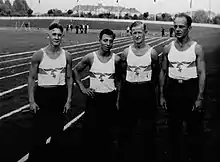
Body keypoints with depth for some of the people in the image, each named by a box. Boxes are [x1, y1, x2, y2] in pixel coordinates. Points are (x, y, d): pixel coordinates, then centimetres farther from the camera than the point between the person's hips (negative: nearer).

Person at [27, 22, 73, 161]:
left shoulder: (67, 56, -2)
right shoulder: (39, 55, -9)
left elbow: (69, 78, 6)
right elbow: (32, 78, -4)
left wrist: (69, 99, 2)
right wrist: (31, 100, -8)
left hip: (60, 94, 3)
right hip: (42, 94, -2)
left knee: (57, 128, 14)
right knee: (39, 131, 0)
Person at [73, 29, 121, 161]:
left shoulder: (116, 59, -5)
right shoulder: (90, 57, -7)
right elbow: (76, 71, 7)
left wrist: (118, 98, 6)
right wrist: (82, 88, -1)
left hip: (110, 98, 1)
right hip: (94, 97, 0)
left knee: (108, 132, 9)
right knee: (90, 130, 0)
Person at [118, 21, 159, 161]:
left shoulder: (152, 52, -5)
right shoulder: (126, 52, 0)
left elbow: (156, 73, 7)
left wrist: (149, 87, 6)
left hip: (147, 93, -1)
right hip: (129, 93, 2)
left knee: (147, 129, 7)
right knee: (127, 127, 9)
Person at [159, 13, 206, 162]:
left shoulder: (197, 48, -6)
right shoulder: (168, 48, 2)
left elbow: (202, 74, -7)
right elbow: (163, 72, 9)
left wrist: (200, 98, -12)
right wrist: (162, 95, 6)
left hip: (191, 88, -3)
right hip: (173, 89, 3)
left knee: (195, 128, 5)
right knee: (174, 128, 13)